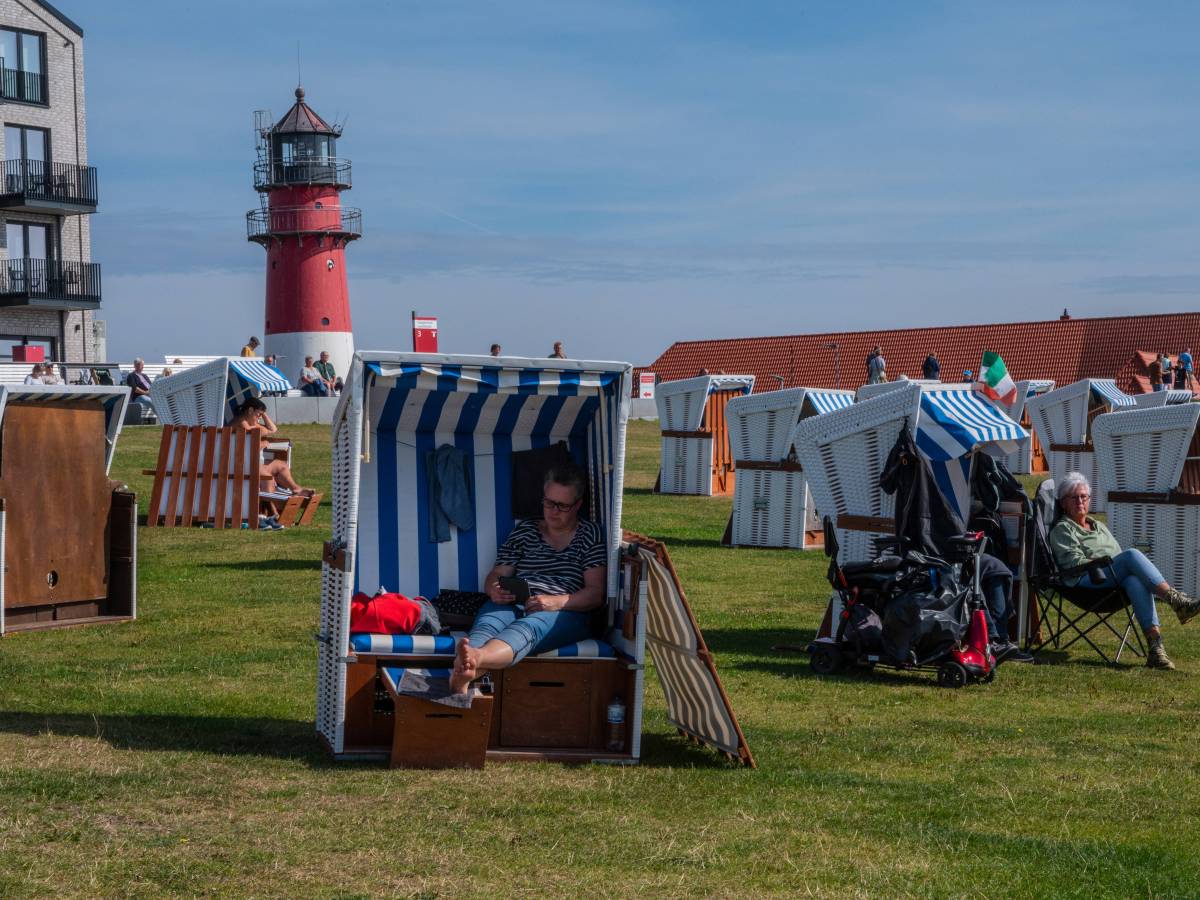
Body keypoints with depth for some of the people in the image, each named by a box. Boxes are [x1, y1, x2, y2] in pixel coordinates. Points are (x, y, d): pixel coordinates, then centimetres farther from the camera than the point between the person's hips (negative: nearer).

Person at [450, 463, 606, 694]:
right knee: (487, 623, -34)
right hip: (512, 604, 3)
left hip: (565, 613, -3)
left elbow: (596, 593, 3)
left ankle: (475, 658, -72)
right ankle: (461, 677, -68)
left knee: (526, 626, -39)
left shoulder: (590, 534, 13)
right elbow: (495, 575, 21)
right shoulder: (525, 530, 24)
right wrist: (494, 589, -6)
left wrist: (555, 602, -15)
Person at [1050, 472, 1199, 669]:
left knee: (1135, 581, -35)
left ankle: (1155, 645, -50)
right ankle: (1175, 599, -43)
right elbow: (1074, 561, -2)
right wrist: (1108, 563, -10)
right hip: (1087, 581, -5)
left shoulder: (1099, 526, 36)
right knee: (1132, 555, -31)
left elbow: (1121, 559, 28)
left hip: (1117, 582, 5)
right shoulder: (1062, 529, 15)